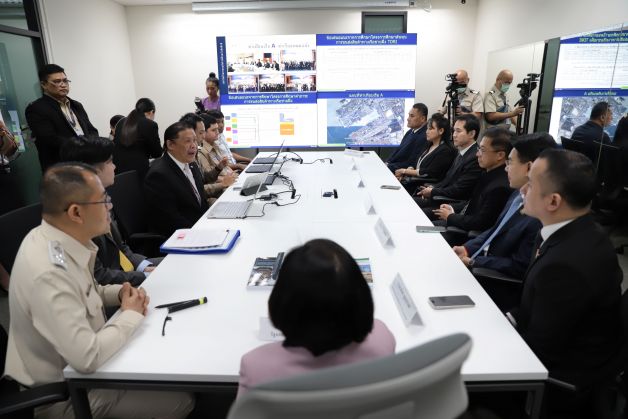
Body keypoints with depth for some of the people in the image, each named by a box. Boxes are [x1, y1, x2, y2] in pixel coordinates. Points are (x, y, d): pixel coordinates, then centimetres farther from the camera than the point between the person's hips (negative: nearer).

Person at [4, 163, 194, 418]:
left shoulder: (50, 238, -7)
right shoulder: (49, 272, -34)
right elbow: (87, 358, -35)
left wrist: (118, 293, -5)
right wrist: (131, 315, -19)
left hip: (73, 364, 8)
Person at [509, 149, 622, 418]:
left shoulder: (566, 264, -35)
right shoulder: (581, 235, -6)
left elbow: (539, 348, -23)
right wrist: (508, 319, -4)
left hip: (565, 381, -7)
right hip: (569, 356, 7)